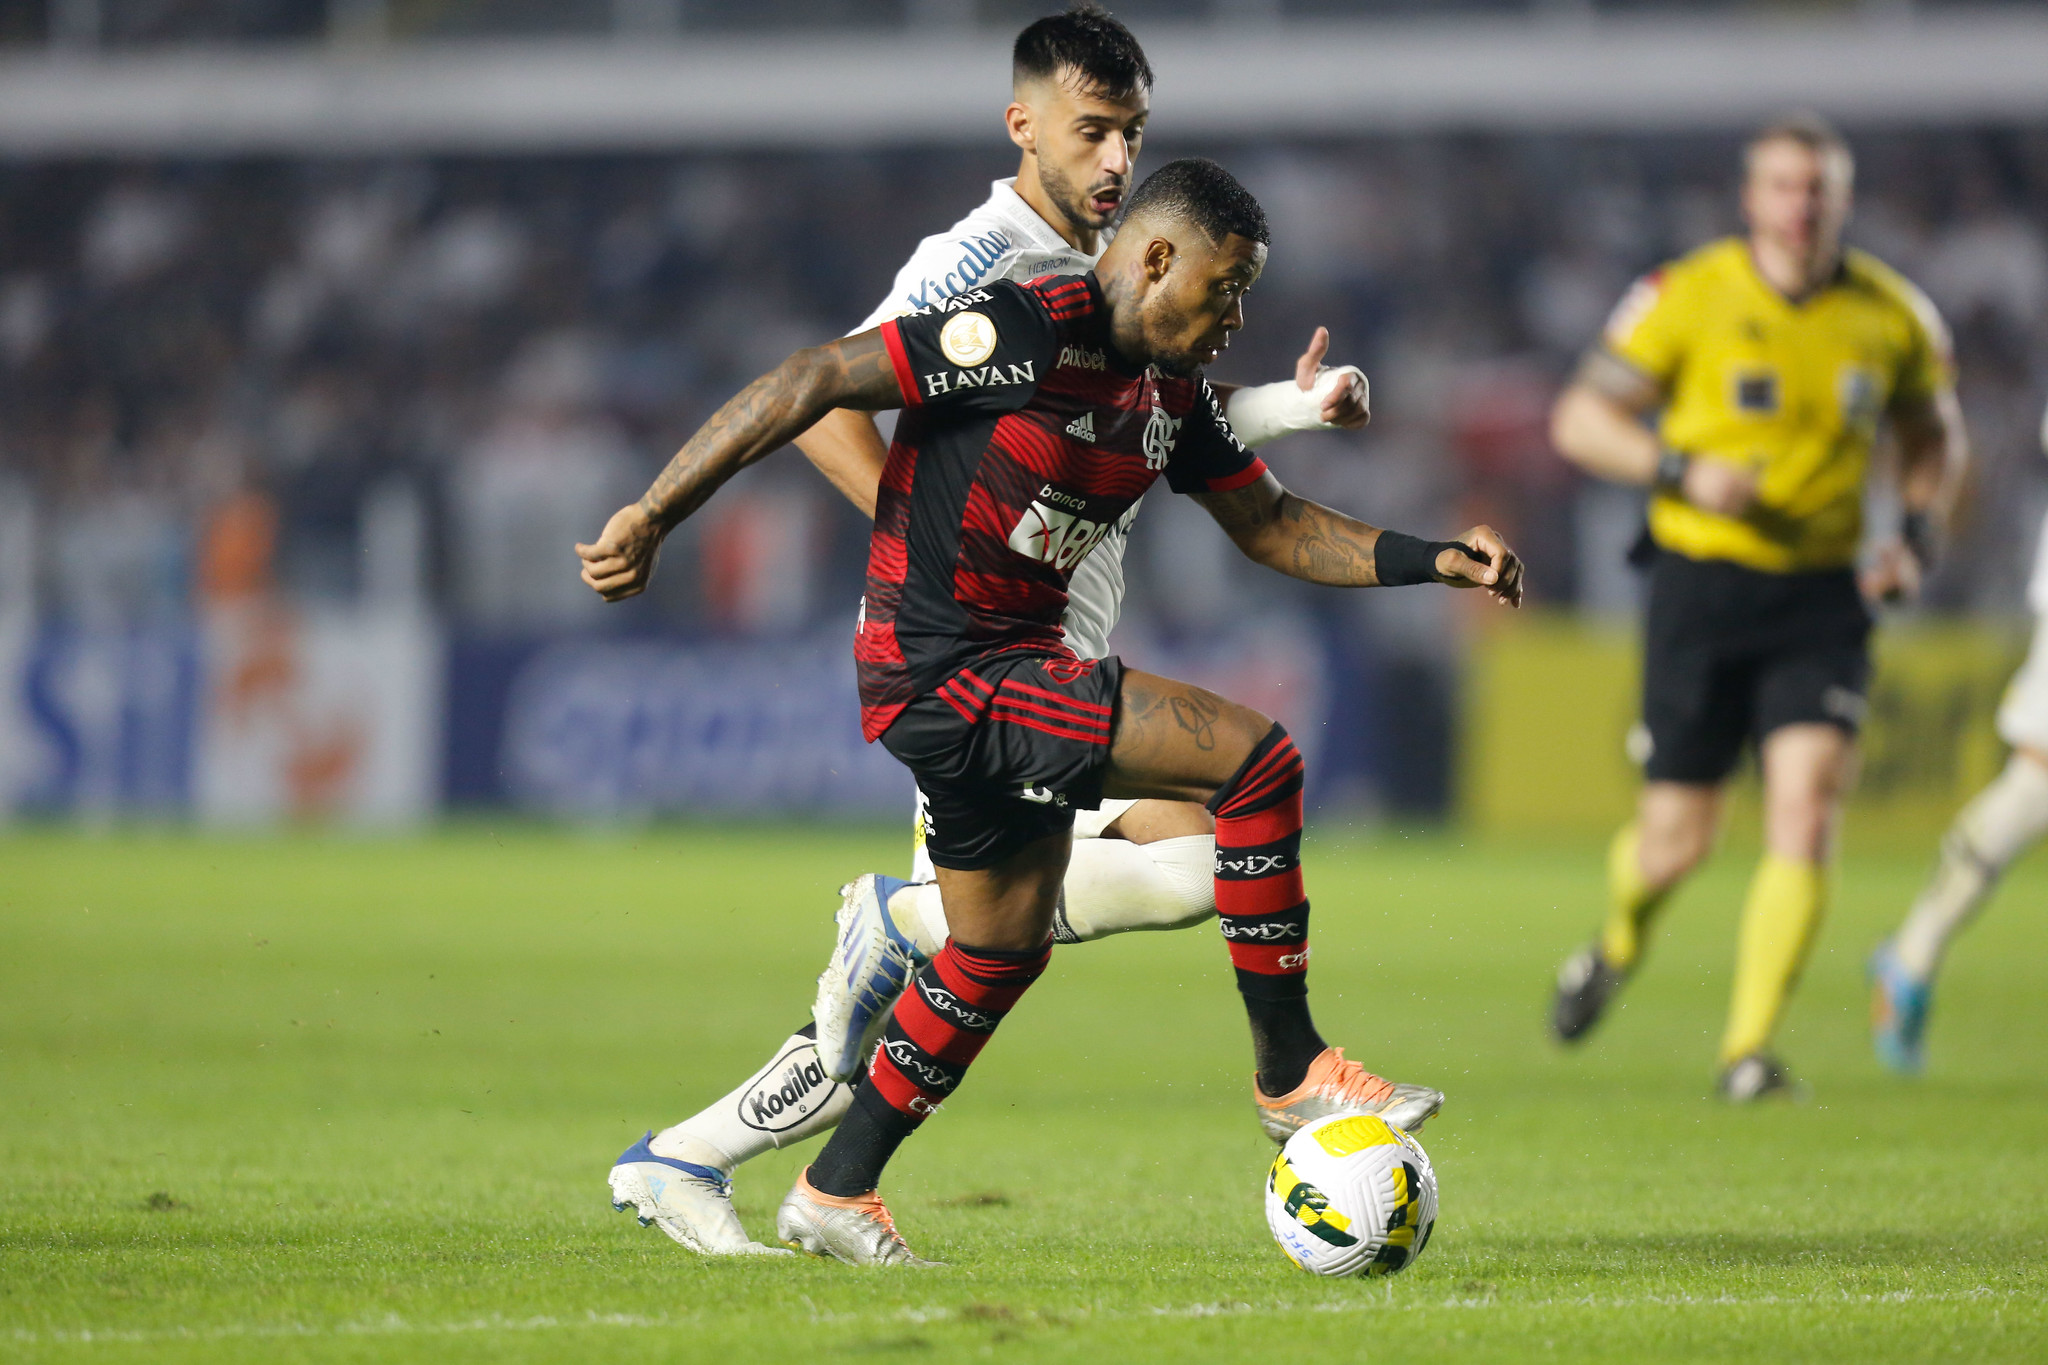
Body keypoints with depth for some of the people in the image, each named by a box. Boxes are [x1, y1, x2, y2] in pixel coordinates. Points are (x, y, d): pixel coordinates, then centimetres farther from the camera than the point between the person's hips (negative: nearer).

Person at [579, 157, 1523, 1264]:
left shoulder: (1171, 394, 9)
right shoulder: (1024, 333, -19)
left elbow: (1275, 527, 19)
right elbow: (815, 382, -20)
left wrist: (1437, 561, 6)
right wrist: (652, 517, -23)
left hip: (1011, 671, 10)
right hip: (944, 674, -10)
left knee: (1003, 946, 21)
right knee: (1253, 759, -16)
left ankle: (835, 1191, 32)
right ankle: (1289, 1074, -7)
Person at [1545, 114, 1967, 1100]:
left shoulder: (1890, 316, 2)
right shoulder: (1688, 298, -7)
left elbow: (1932, 434, 19)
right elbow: (1579, 419, -4)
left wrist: (1915, 537, 2)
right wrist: (1684, 473, -20)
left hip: (1823, 594, 2)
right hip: (1702, 584, -2)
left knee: (1806, 814, -16)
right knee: (1678, 838, 2)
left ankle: (1749, 1050, -10)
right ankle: (1621, 942, 38)